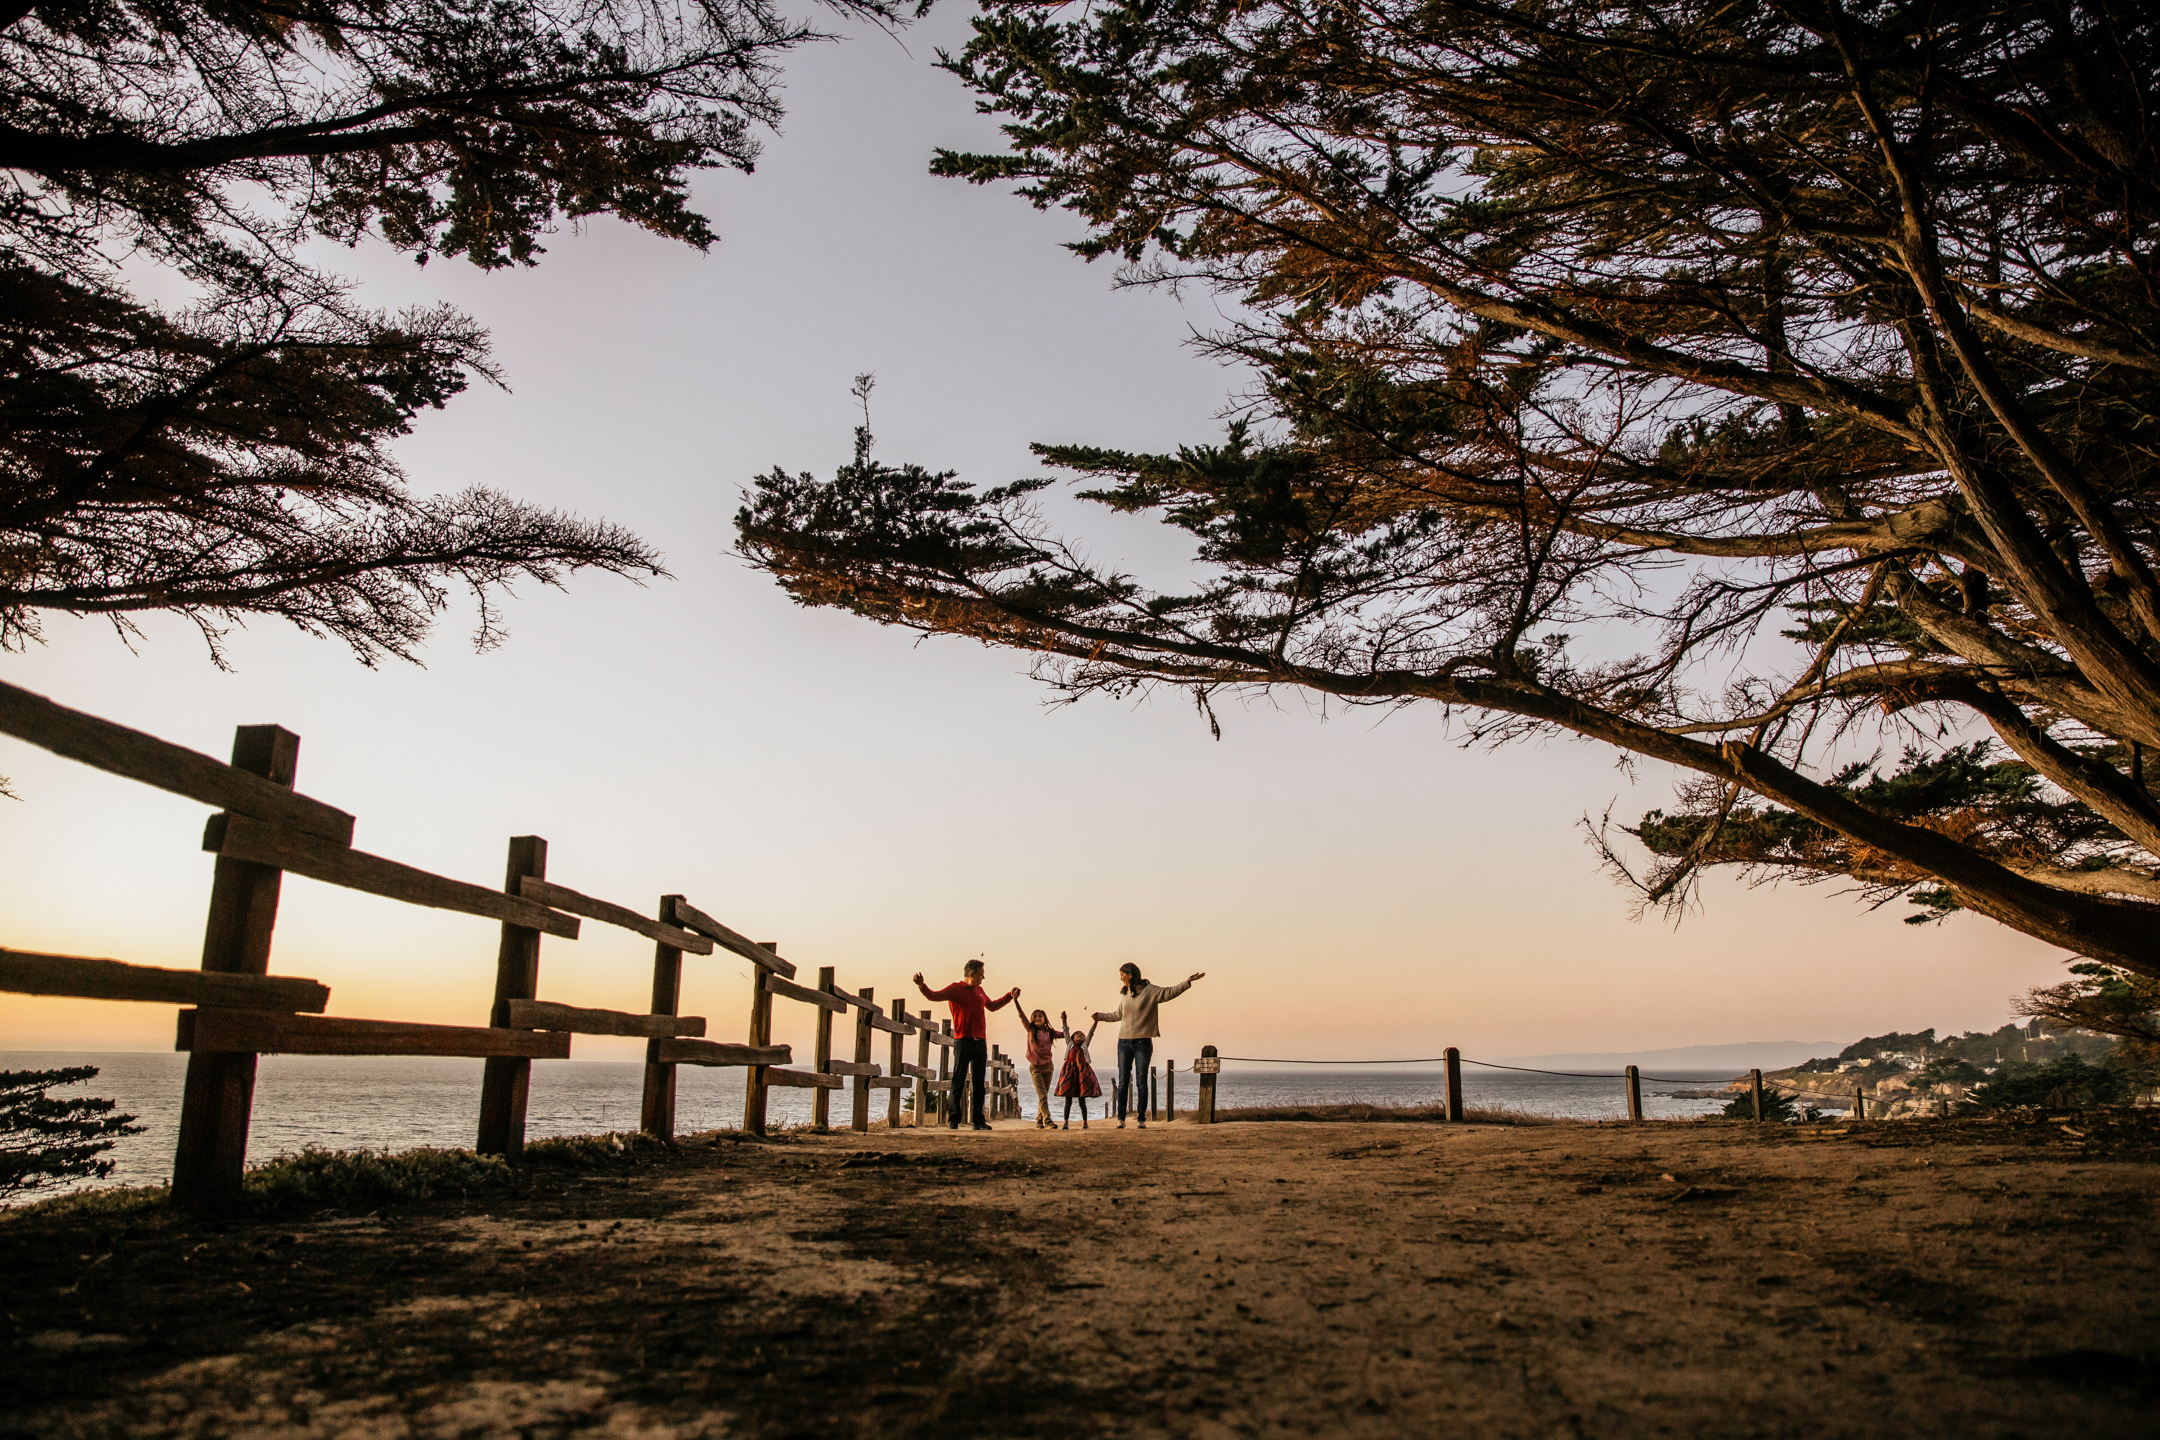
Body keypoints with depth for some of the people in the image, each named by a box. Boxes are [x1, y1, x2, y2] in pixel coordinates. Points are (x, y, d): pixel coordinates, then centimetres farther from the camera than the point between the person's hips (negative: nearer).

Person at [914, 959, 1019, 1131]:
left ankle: (979, 1120, 11)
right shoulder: (955, 989, -2)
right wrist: (922, 986, -34)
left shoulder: (979, 991, 19)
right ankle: (954, 1120, 1)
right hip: (963, 1041, -6)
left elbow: (992, 1006, 36)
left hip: (980, 1042, 6)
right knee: (958, 1082, -5)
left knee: (980, 1084, 7)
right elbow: (934, 995, -15)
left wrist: (1010, 996, 37)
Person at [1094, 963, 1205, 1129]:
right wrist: (1101, 1017, 36)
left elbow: (1170, 992, -10)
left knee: (1142, 1082, 0)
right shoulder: (1124, 994, 12)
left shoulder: (1150, 991, -3)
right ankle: (1121, 1118, 6)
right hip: (1124, 1042, 4)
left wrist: (1187, 982, -23)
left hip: (1143, 1042, -4)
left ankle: (1142, 1119, 4)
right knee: (1123, 1081, 2)